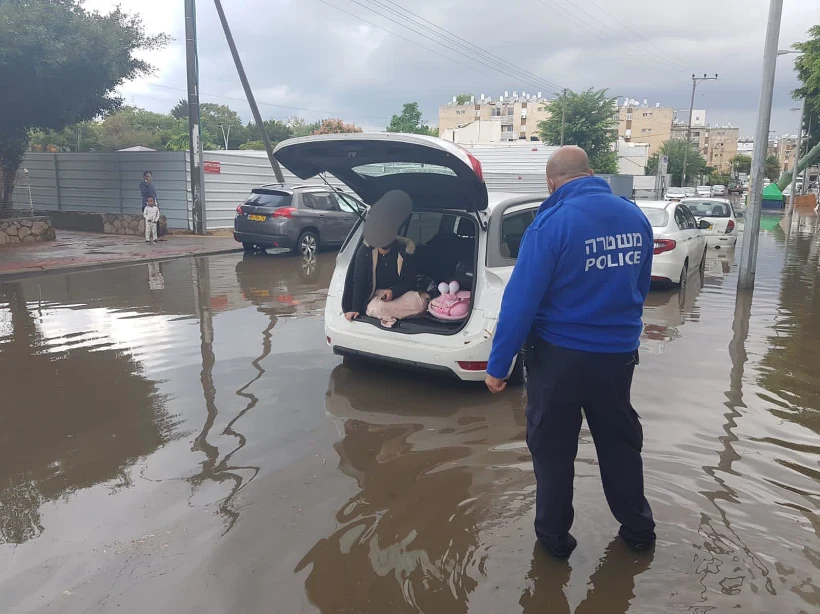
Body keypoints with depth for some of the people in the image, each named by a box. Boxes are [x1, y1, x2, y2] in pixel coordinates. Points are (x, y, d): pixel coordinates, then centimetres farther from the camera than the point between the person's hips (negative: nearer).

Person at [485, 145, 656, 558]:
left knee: (553, 449, 12)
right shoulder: (635, 217, 1)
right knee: (620, 442, 22)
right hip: (619, 352, 5)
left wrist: (498, 365, -13)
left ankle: (554, 537, 26)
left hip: (560, 354, -5)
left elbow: (522, 299, -20)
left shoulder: (553, 221, -18)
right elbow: (641, 287, 13)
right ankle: (638, 529, 37)